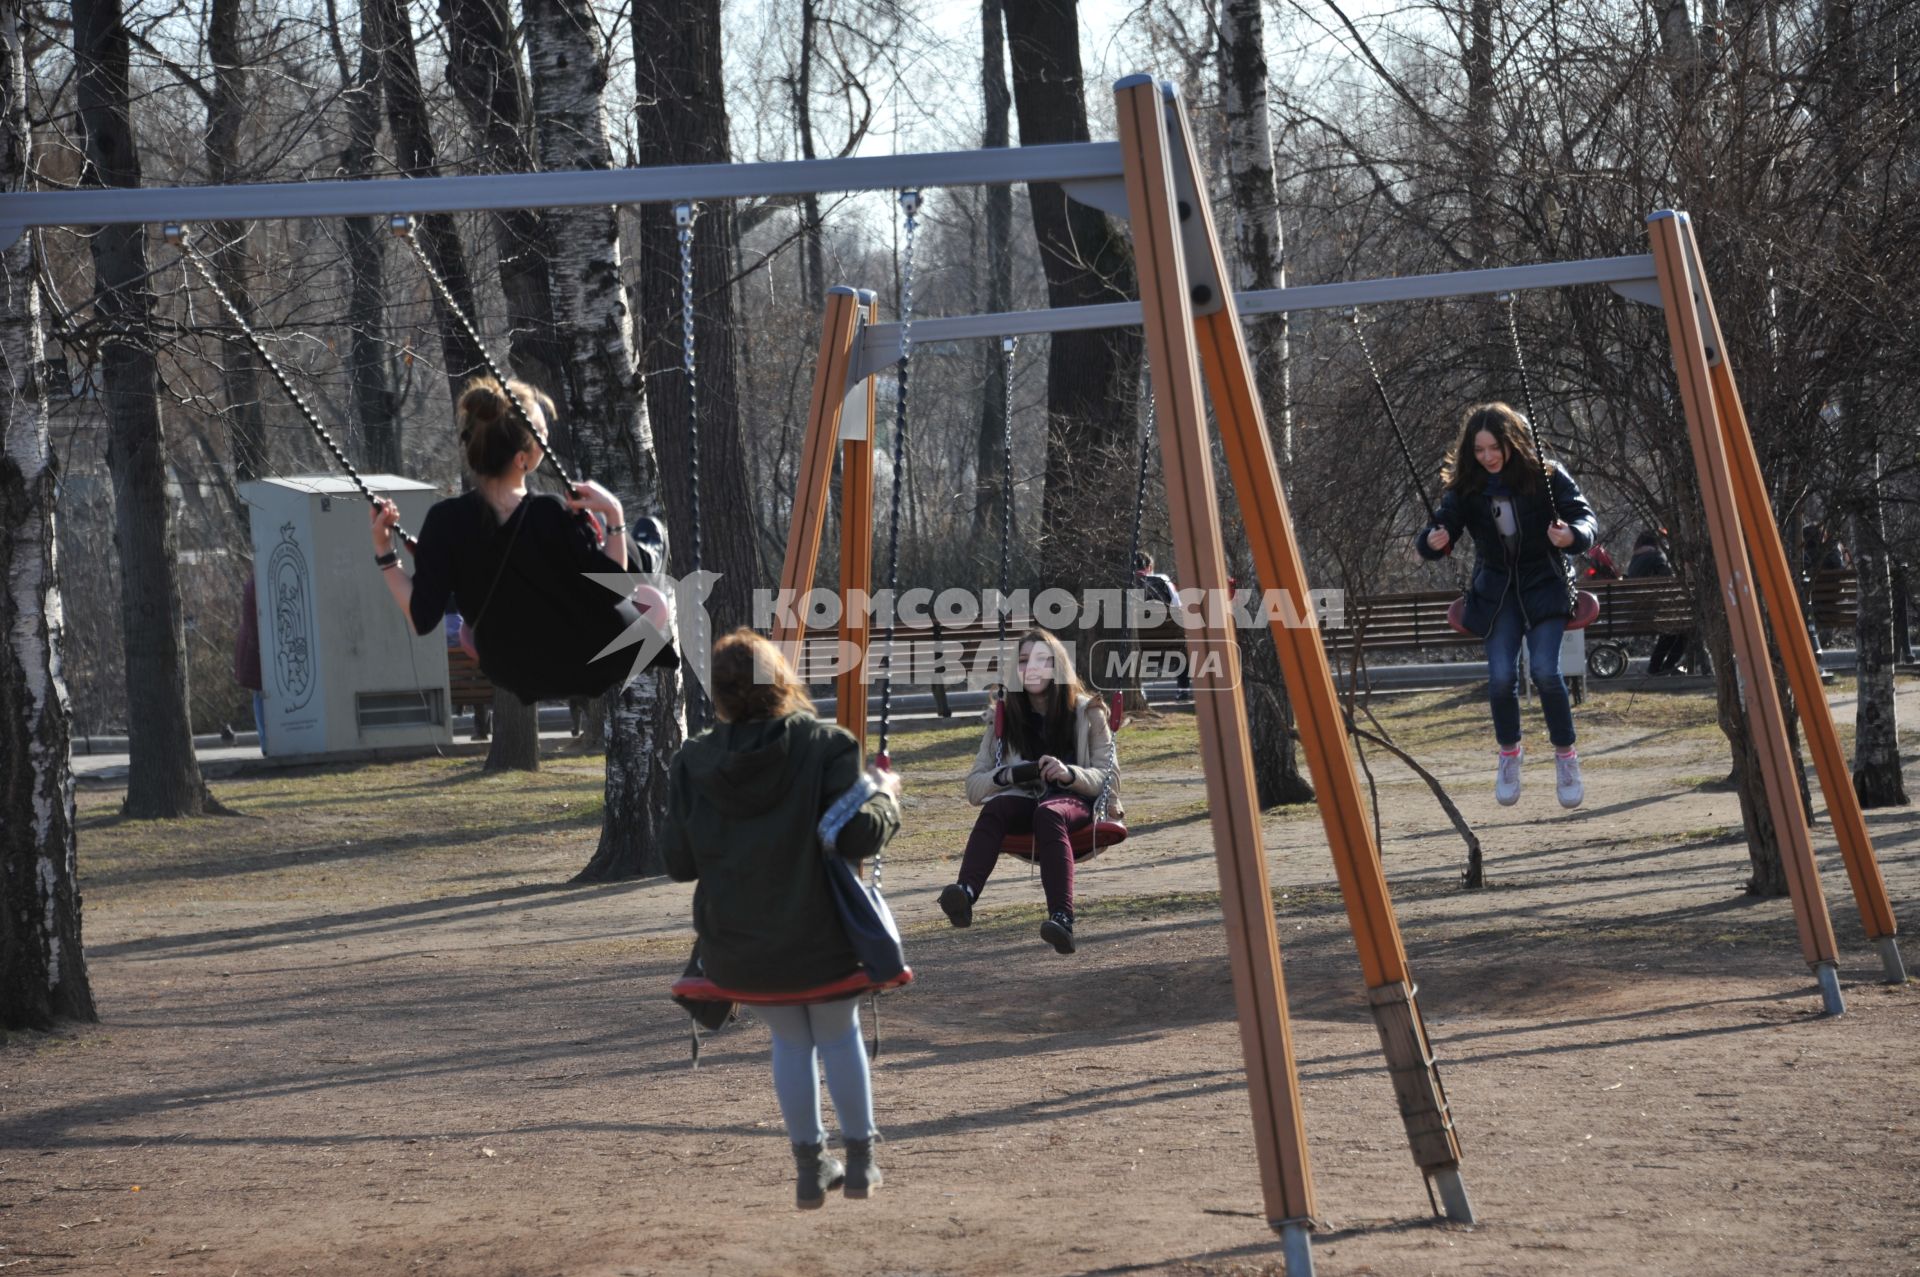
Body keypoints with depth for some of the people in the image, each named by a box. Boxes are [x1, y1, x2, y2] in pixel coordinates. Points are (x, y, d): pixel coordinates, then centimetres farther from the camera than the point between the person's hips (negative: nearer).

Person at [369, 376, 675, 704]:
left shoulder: (445, 522, -22)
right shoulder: (555, 516, -29)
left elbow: (422, 619, -19)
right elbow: (610, 591, -17)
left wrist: (385, 553, -13)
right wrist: (614, 517, -21)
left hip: (516, 680, 2)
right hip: (590, 667, -2)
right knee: (654, 600, 29)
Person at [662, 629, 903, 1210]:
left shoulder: (692, 763, -4)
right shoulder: (824, 746, -13)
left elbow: (678, 863, 0)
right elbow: (858, 836, -19)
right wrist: (885, 795, 0)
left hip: (733, 949, 2)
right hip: (818, 941, -2)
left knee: (792, 1041, 25)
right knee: (839, 1034, 23)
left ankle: (810, 1168, 28)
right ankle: (860, 1161, 28)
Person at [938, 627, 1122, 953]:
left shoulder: (1087, 712, 7)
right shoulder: (1003, 717, 13)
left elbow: (1109, 777, 3)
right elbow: (974, 787, 10)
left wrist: (1069, 774, -18)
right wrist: (1007, 775, -12)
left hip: (1075, 801, -2)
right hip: (1023, 802, 2)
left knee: (1048, 814, -39)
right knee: (995, 808, -34)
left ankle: (1062, 918, -60)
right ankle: (965, 893, -59)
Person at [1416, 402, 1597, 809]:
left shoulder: (1546, 475, -9)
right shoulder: (1466, 486, -3)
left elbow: (1584, 516, -8)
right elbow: (1443, 524, -7)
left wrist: (1572, 535, -31)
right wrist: (1433, 541, -31)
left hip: (1544, 583, -2)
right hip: (1497, 589, 2)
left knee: (1545, 670, -20)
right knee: (1501, 676, -14)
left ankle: (1566, 756, 0)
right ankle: (1509, 754, 12)